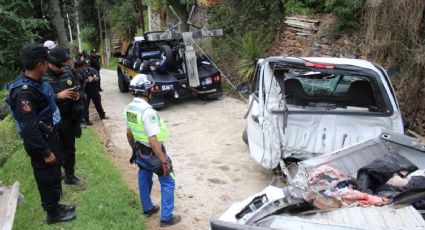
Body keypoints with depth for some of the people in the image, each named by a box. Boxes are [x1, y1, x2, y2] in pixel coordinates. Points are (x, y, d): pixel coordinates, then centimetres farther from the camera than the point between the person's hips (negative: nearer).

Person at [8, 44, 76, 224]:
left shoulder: (35, 82, 2)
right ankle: (52, 213, 27)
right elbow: (29, 129, -28)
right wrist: (45, 152, -23)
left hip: (49, 136, 9)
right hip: (39, 142, -9)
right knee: (47, 177, 8)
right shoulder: (24, 92, -28)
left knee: (54, 173, 22)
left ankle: (55, 205, 41)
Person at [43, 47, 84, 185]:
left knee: (69, 149, 17)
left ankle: (70, 176, 33)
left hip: (68, 120, 5)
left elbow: (82, 92, 7)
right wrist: (59, 96, -30)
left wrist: (77, 95, -15)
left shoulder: (68, 75, 4)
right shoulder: (42, 77, -11)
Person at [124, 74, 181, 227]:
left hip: (140, 151, 8)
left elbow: (129, 134, 9)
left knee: (144, 180, 23)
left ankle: (147, 208, 41)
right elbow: (153, 140, -29)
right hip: (152, 153, -8)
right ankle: (166, 218, 13)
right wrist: (164, 161, -24)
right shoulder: (147, 111, -29)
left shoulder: (129, 108, -3)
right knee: (168, 184, 7)